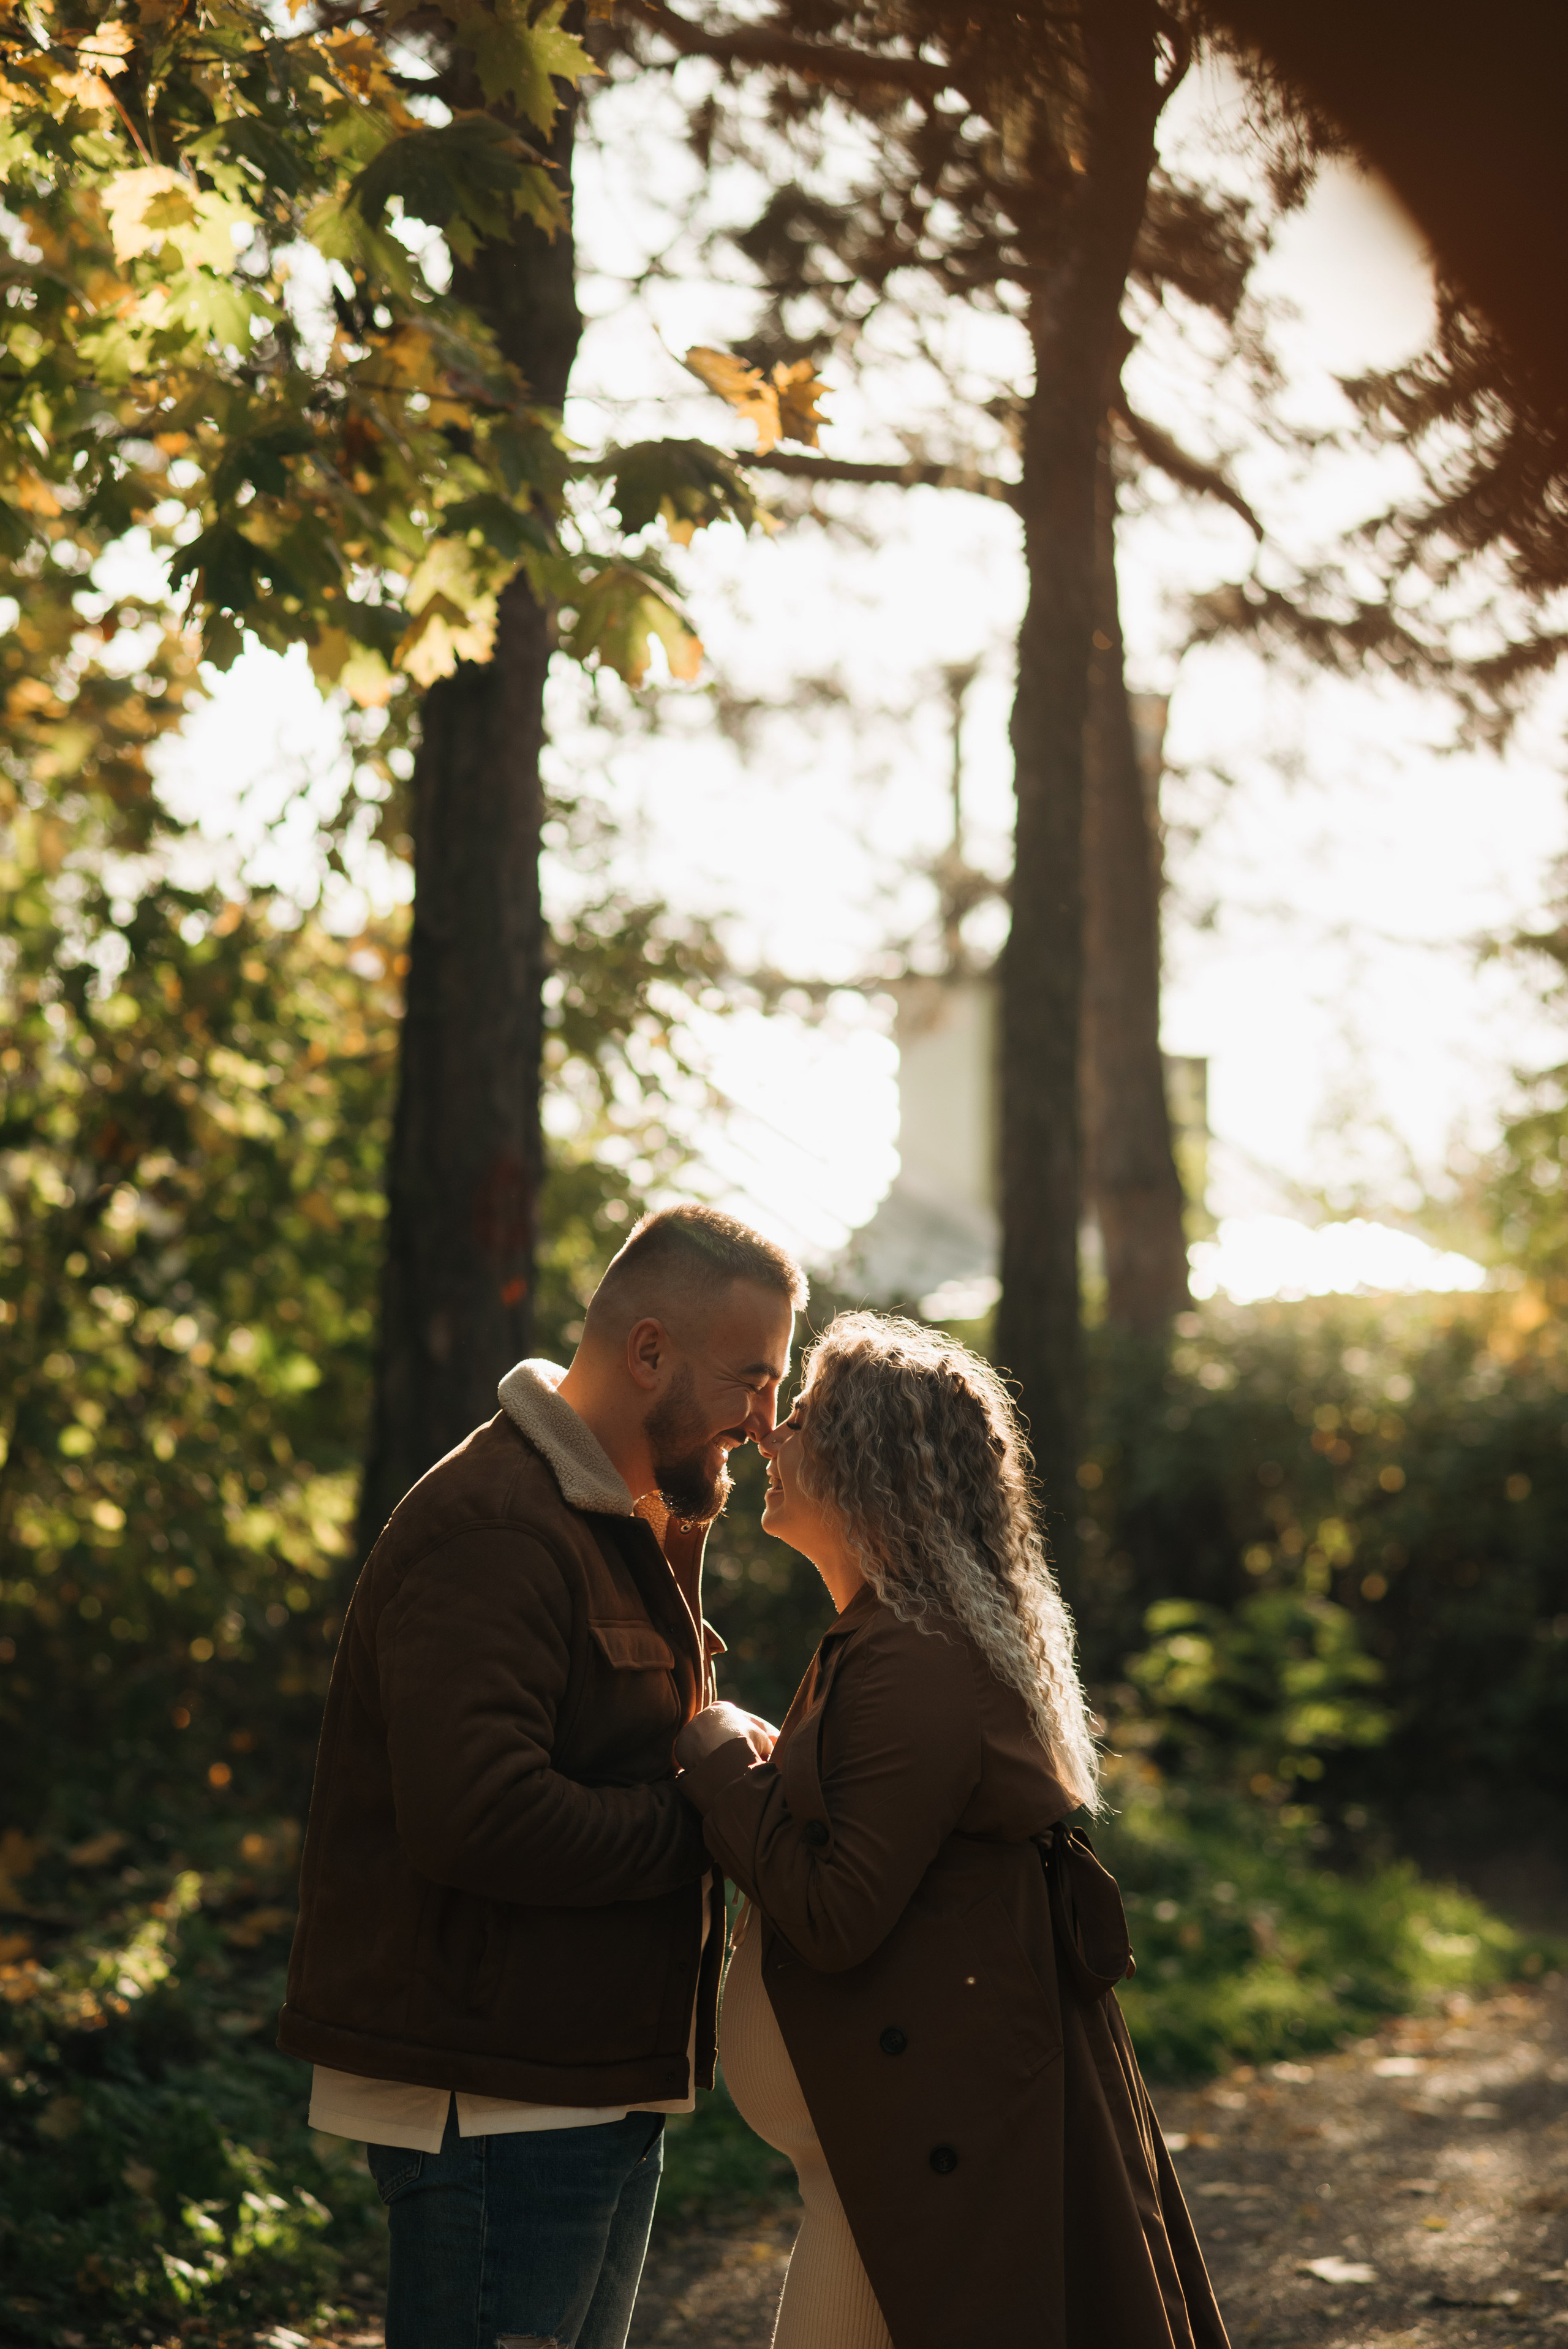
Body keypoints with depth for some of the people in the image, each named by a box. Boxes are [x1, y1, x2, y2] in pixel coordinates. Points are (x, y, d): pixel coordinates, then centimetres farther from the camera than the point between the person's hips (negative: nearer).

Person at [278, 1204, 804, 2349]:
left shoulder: (629, 1529, 17)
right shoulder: (492, 1530, -18)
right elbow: (477, 1818, -28)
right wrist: (708, 1813, -18)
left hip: (599, 2090, 10)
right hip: (498, 2110, -10)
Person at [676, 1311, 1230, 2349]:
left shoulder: (916, 1665, -20)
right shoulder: (896, 1640, 14)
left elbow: (836, 1919, -23)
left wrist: (718, 1756, -12)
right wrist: (752, 1765, 9)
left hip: (928, 2146, -10)